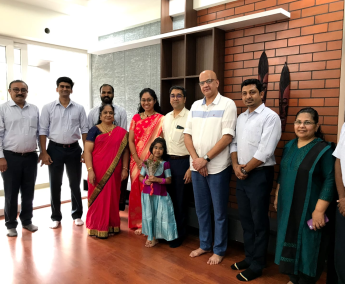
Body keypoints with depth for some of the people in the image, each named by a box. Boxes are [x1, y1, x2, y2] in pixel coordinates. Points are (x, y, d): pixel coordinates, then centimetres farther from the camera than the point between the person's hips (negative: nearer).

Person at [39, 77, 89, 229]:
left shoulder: (79, 108, 3)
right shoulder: (48, 108, 1)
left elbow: (84, 130, 3)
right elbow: (43, 130, -1)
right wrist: (44, 152, -7)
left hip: (74, 149, 1)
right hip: (55, 149, 0)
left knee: (75, 184, 10)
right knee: (55, 184, 7)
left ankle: (77, 214, 24)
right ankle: (56, 217, 21)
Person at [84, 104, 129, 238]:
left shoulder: (121, 132, 8)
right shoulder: (94, 130, 0)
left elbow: (125, 151, 7)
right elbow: (87, 151, -6)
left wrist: (125, 169, 0)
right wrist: (90, 170, -14)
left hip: (114, 172, 2)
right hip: (98, 171, -2)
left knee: (113, 198, 10)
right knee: (98, 198, 4)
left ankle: (111, 225, 24)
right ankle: (97, 228, 17)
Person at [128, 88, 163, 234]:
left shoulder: (160, 119, -2)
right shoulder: (136, 118, 8)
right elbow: (130, 141, 4)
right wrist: (137, 160, -6)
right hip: (137, 162, 3)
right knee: (137, 191, 7)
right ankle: (139, 223, 21)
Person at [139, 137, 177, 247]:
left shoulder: (165, 164, -4)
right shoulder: (146, 162, 3)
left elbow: (169, 180, -4)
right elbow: (140, 176, 9)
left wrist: (157, 179, -17)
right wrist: (145, 181, -12)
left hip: (160, 194, -2)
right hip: (147, 193, 2)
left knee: (159, 215, 2)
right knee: (148, 215, 8)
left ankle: (156, 236, 19)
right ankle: (150, 237, 22)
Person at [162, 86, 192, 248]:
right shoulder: (166, 117, 11)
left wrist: (191, 168, -16)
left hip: (182, 162, -6)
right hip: (166, 161, 6)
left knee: (180, 201, 5)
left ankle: (179, 234, 22)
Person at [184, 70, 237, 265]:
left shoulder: (227, 104, -6)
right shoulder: (195, 106, 10)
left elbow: (227, 137, -14)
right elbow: (188, 135, 7)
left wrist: (205, 158, -15)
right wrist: (195, 159, -7)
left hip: (217, 167, -5)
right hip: (196, 166, 5)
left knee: (219, 211, 7)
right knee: (201, 209, 16)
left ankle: (219, 250, 23)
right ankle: (204, 245, 33)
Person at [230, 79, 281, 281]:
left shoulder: (270, 117, -12)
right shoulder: (241, 118, 12)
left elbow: (265, 152, -19)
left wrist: (245, 169, -11)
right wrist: (236, 166, -3)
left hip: (260, 174, -7)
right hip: (242, 175, 7)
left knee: (259, 221, 5)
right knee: (246, 219, 16)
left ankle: (257, 265, 20)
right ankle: (249, 257, 32)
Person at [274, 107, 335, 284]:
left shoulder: (324, 149, -12)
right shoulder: (289, 146, 6)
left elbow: (330, 181, -16)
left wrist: (320, 210, -21)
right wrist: (277, 196, 14)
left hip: (309, 208, -6)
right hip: (288, 206, 6)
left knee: (308, 245, 7)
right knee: (290, 241, 15)